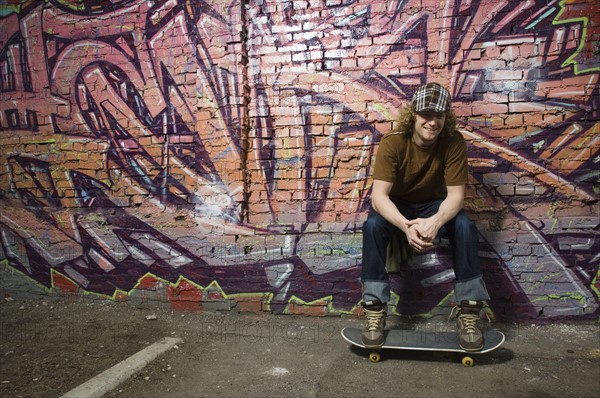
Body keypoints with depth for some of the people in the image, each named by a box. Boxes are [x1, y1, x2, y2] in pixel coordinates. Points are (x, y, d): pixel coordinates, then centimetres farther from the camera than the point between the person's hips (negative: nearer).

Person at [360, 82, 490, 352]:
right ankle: (374, 311, -22)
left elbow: (456, 194, -20)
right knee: (373, 225, -32)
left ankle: (468, 313, -16)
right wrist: (406, 226, -48)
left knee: (465, 227, -28)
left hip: (434, 205, 1)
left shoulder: (454, 143, -18)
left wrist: (435, 222, -43)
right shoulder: (393, 142, -23)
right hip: (396, 206, -1)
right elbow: (378, 195, -30)